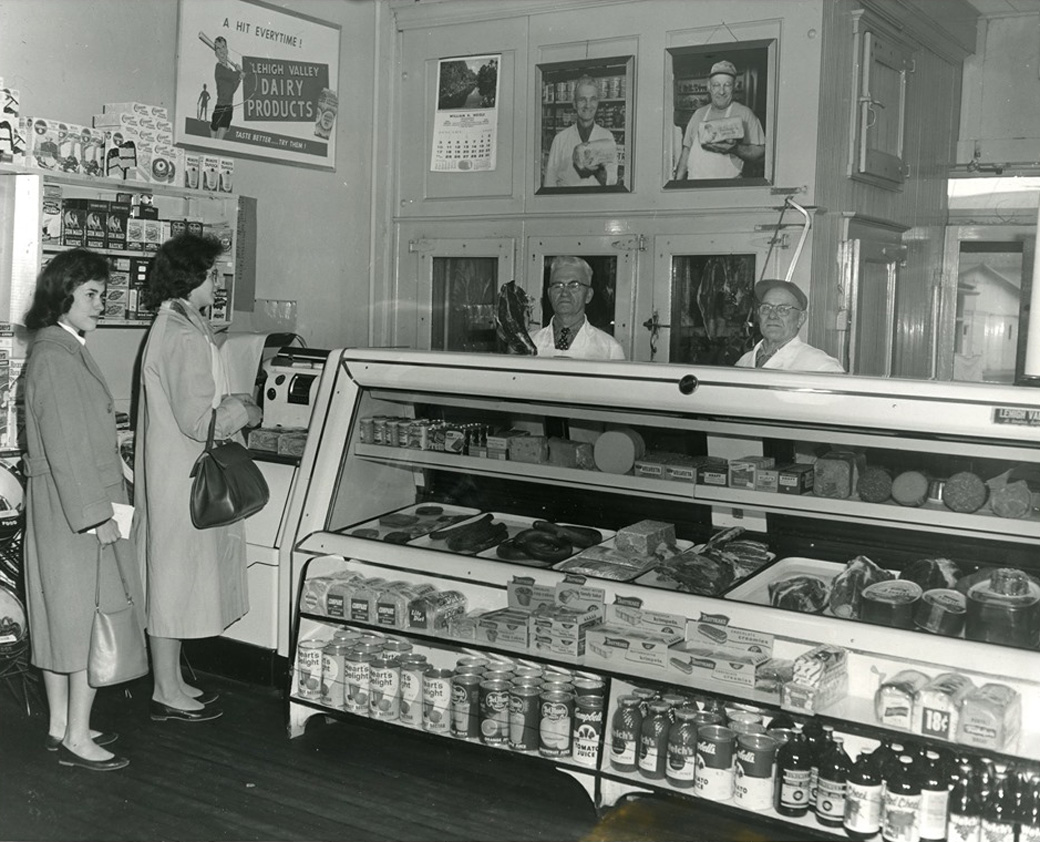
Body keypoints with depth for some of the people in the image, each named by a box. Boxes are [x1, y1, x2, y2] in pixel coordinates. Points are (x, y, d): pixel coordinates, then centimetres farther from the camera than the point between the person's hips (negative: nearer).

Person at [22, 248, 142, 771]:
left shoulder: (65, 350, 14)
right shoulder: (55, 355, -17)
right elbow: (64, 444, -22)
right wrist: (97, 513, -21)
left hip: (64, 506, 10)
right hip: (74, 506, -10)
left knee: (62, 616, 14)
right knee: (92, 617, -3)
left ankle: (61, 727, 24)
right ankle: (76, 738, 5)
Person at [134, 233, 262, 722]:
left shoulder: (172, 326, 13)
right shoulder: (186, 337, -20)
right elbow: (197, 421, -24)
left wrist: (229, 403, 9)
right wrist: (244, 414, -9)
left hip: (173, 473, 11)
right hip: (181, 477, -11)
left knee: (174, 578, 16)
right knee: (176, 577, -1)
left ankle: (171, 684, 27)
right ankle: (168, 695, 11)